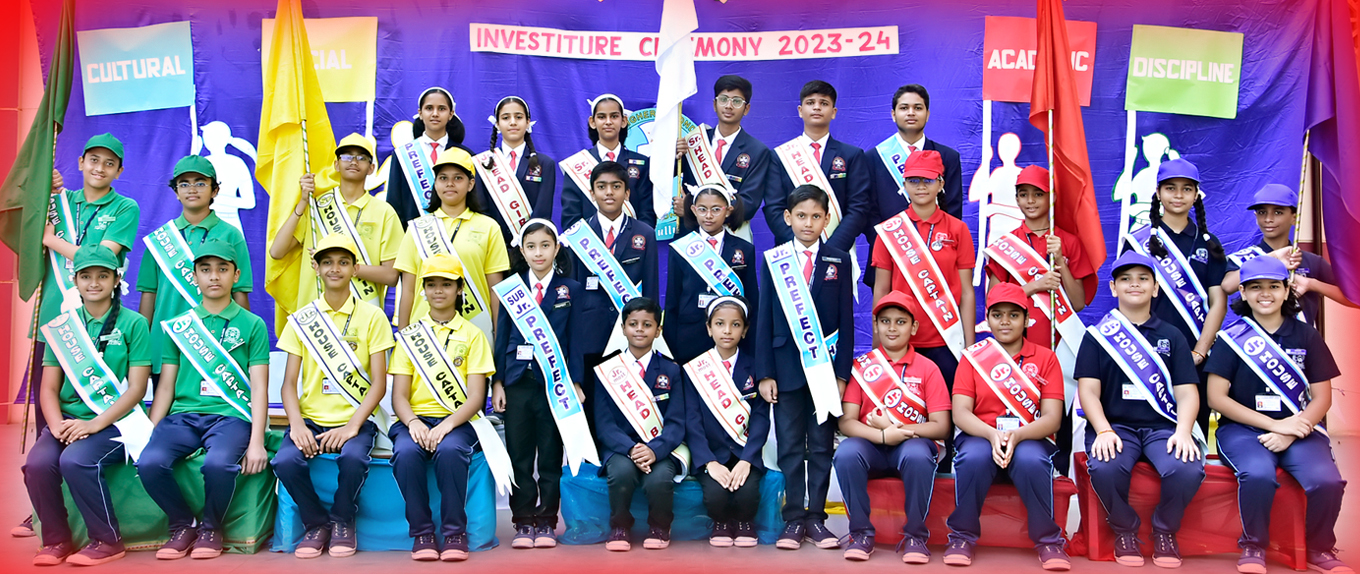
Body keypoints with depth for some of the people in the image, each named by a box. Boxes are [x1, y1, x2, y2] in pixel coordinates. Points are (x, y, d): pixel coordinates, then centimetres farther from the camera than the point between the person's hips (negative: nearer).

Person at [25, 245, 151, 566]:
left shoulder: (133, 324, 1)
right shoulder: (62, 325, 13)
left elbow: (136, 389, -5)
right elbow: (49, 387, 8)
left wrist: (93, 424, -16)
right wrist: (57, 424, -12)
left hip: (114, 420, -4)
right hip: (68, 418, 4)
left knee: (75, 460, -30)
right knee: (38, 463, -25)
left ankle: (107, 541, -10)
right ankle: (56, 540, -1)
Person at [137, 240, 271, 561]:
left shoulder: (252, 325, 8)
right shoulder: (178, 325, 17)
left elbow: (259, 388, 2)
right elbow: (166, 387, 16)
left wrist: (256, 442, -9)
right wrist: (147, 433, 4)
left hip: (230, 415, -3)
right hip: (183, 414, 3)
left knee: (218, 463, -34)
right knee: (149, 462, -27)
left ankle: (211, 528, -3)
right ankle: (182, 525, 1)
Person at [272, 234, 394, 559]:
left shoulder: (372, 317, 2)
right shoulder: (301, 319, 9)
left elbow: (379, 383, -3)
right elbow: (289, 382, 5)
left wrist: (352, 426, -17)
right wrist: (296, 424, -14)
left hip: (355, 419, -2)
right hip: (311, 418, 2)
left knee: (353, 457, -33)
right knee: (285, 460, -27)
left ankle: (343, 522, -3)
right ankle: (316, 523, 0)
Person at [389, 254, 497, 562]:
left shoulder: (472, 335, 9)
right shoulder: (409, 335, 14)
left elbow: (475, 397, -1)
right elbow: (399, 395, 6)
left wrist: (446, 425, -19)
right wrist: (413, 422, -17)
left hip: (457, 421, -1)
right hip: (416, 418, 2)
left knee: (450, 449, -35)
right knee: (405, 452, -32)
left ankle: (454, 532, -18)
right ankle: (422, 532, -15)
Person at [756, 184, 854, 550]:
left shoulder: (838, 261, 4)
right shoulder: (774, 261, 4)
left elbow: (846, 319, 3)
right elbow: (764, 319, 2)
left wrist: (842, 371, -4)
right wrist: (764, 373, -4)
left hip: (825, 365, 0)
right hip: (786, 366, 0)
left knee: (821, 447, 6)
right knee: (790, 448, 4)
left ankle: (816, 518, 15)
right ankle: (794, 519, 12)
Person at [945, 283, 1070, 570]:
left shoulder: (1045, 358, 7)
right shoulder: (973, 355, 8)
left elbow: (1051, 418, -3)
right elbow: (960, 412, -2)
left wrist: (1017, 435, -23)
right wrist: (992, 434, -23)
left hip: (1029, 438, 0)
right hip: (980, 437, 0)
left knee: (1031, 460, -35)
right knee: (974, 458, -34)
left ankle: (1048, 540, -15)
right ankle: (963, 536, -14)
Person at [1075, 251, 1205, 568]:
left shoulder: (1171, 336, 14)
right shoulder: (1098, 335, 10)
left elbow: (1186, 391, 6)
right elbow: (1088, 390, 1)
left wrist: (1183, 431, -14)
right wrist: (1103, 431, -17)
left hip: (1163, 426, 1)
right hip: (1115, 424, -1)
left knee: (1187, 469, -31)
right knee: (1105, 468, -34)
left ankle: (1165, 531, 0)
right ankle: (1124, 529, -3)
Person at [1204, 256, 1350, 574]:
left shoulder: (1307, 336, 8)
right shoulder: (1232, 337, 1)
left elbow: (1322, 397, 6)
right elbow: (1216, 398, -4)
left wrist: (1290, 433, -12)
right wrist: (1274, 424, -13)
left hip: (1300, 430, 2)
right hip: (1243, 428, -2)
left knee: (1327, 480, -27)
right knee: (1258, 474, -34)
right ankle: (1254, 547, -9)